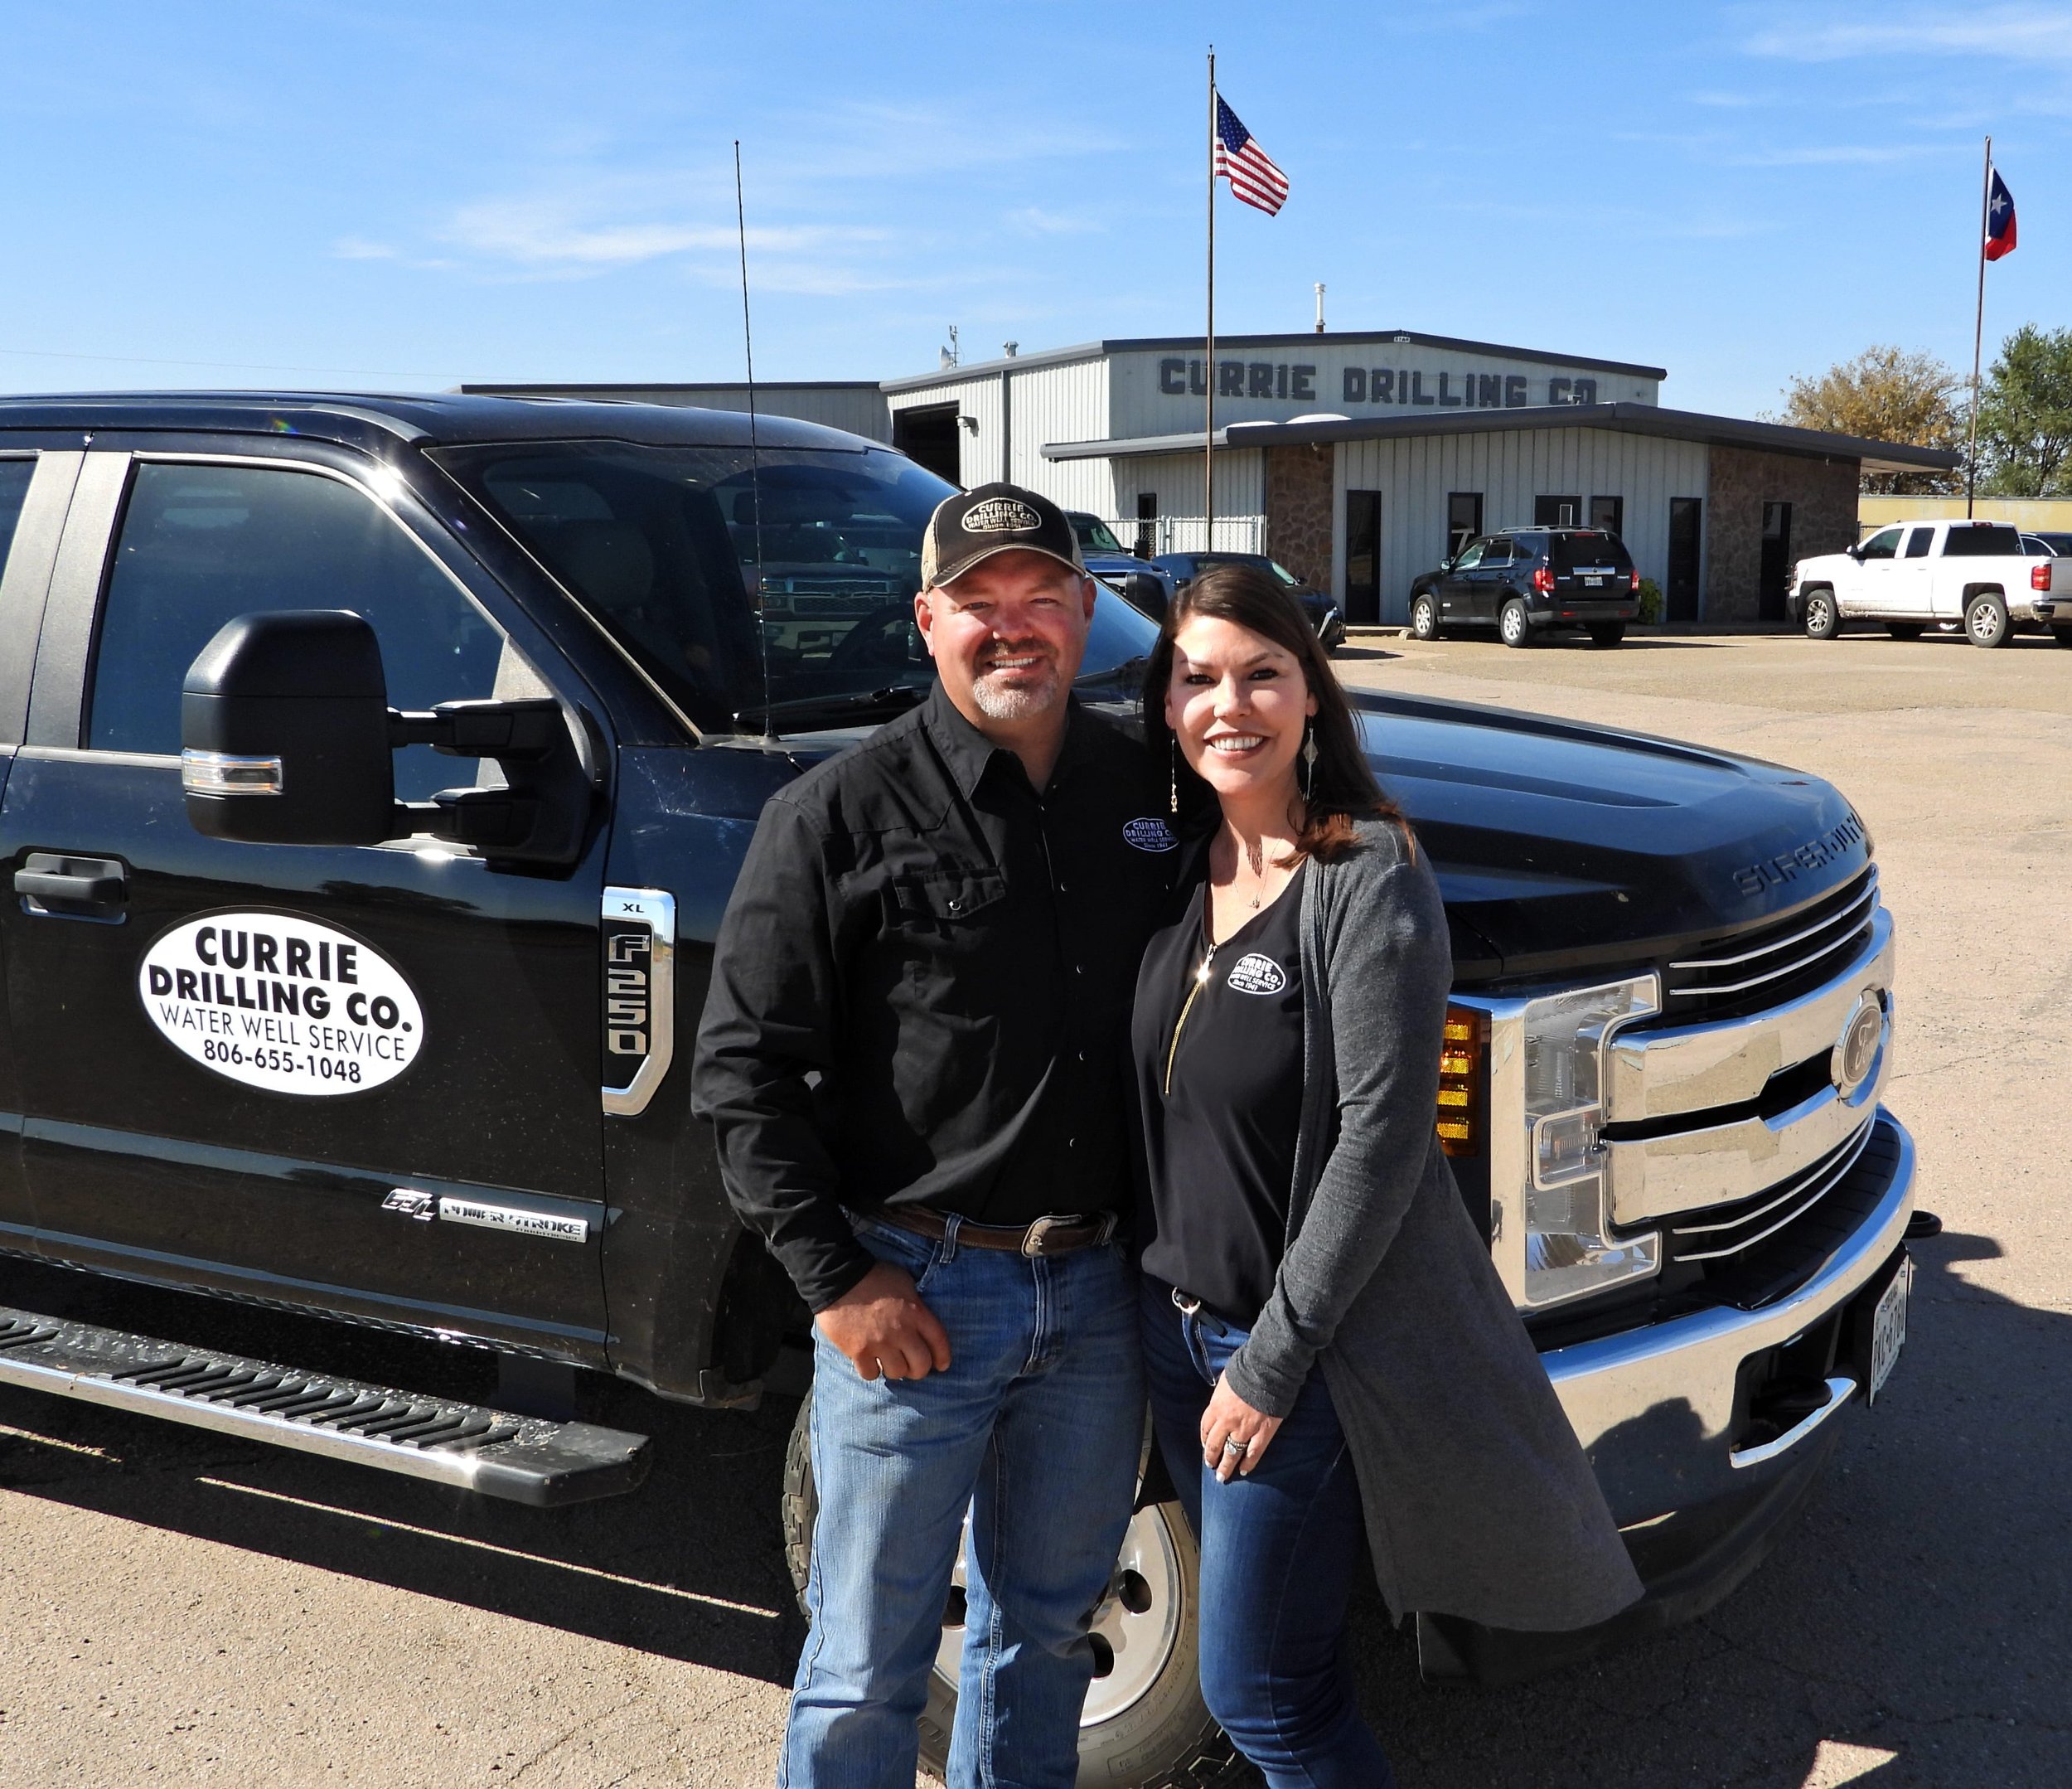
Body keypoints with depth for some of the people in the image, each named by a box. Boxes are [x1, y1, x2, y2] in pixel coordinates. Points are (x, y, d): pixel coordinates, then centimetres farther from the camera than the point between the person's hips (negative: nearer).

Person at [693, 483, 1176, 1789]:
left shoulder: (1149, 788, 5)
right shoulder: (843, 814, -9)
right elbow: (745, 1065, -9)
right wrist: (835, 1276, -13)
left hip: (1098, 1288, 4)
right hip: (915, 1291, -4)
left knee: (1050, 1621, 22)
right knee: (868, 1670, 8)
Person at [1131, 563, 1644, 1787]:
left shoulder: (1371, 882, -18)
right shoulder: (1187, 869, 3)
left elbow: (1379, 1145, -20)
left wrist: (1272, 1362, -17)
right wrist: (1168, 1296, 5)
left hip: (1311, 1345, -7)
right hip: (1176, 1319, 7)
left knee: (1258, 1691, 3)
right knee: (1265, 1660, 20)